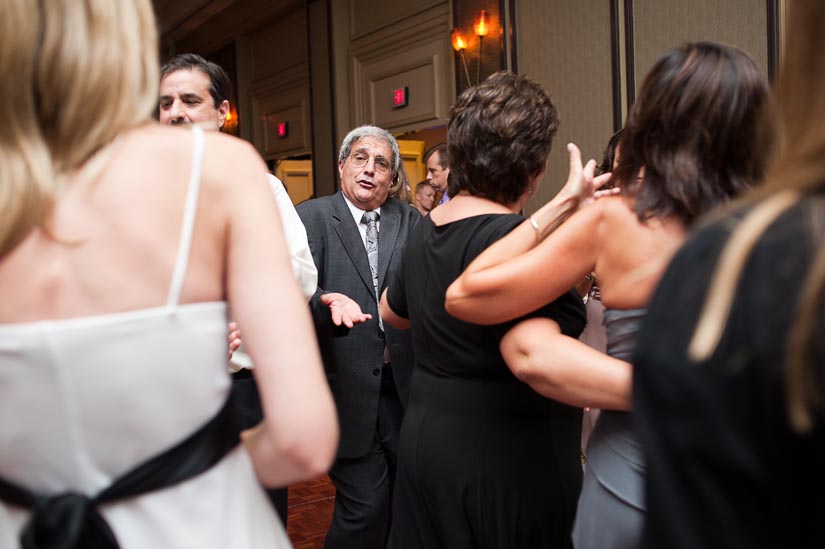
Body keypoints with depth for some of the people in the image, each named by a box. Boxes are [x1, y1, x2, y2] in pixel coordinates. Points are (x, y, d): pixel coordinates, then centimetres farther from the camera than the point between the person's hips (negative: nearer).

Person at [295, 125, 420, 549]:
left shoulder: (409, 220, 7)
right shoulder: (312, 217, -3)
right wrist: (329, 301, -36)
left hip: (404, 383, 4)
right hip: (348, 386, -3)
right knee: (366, 505, 0)